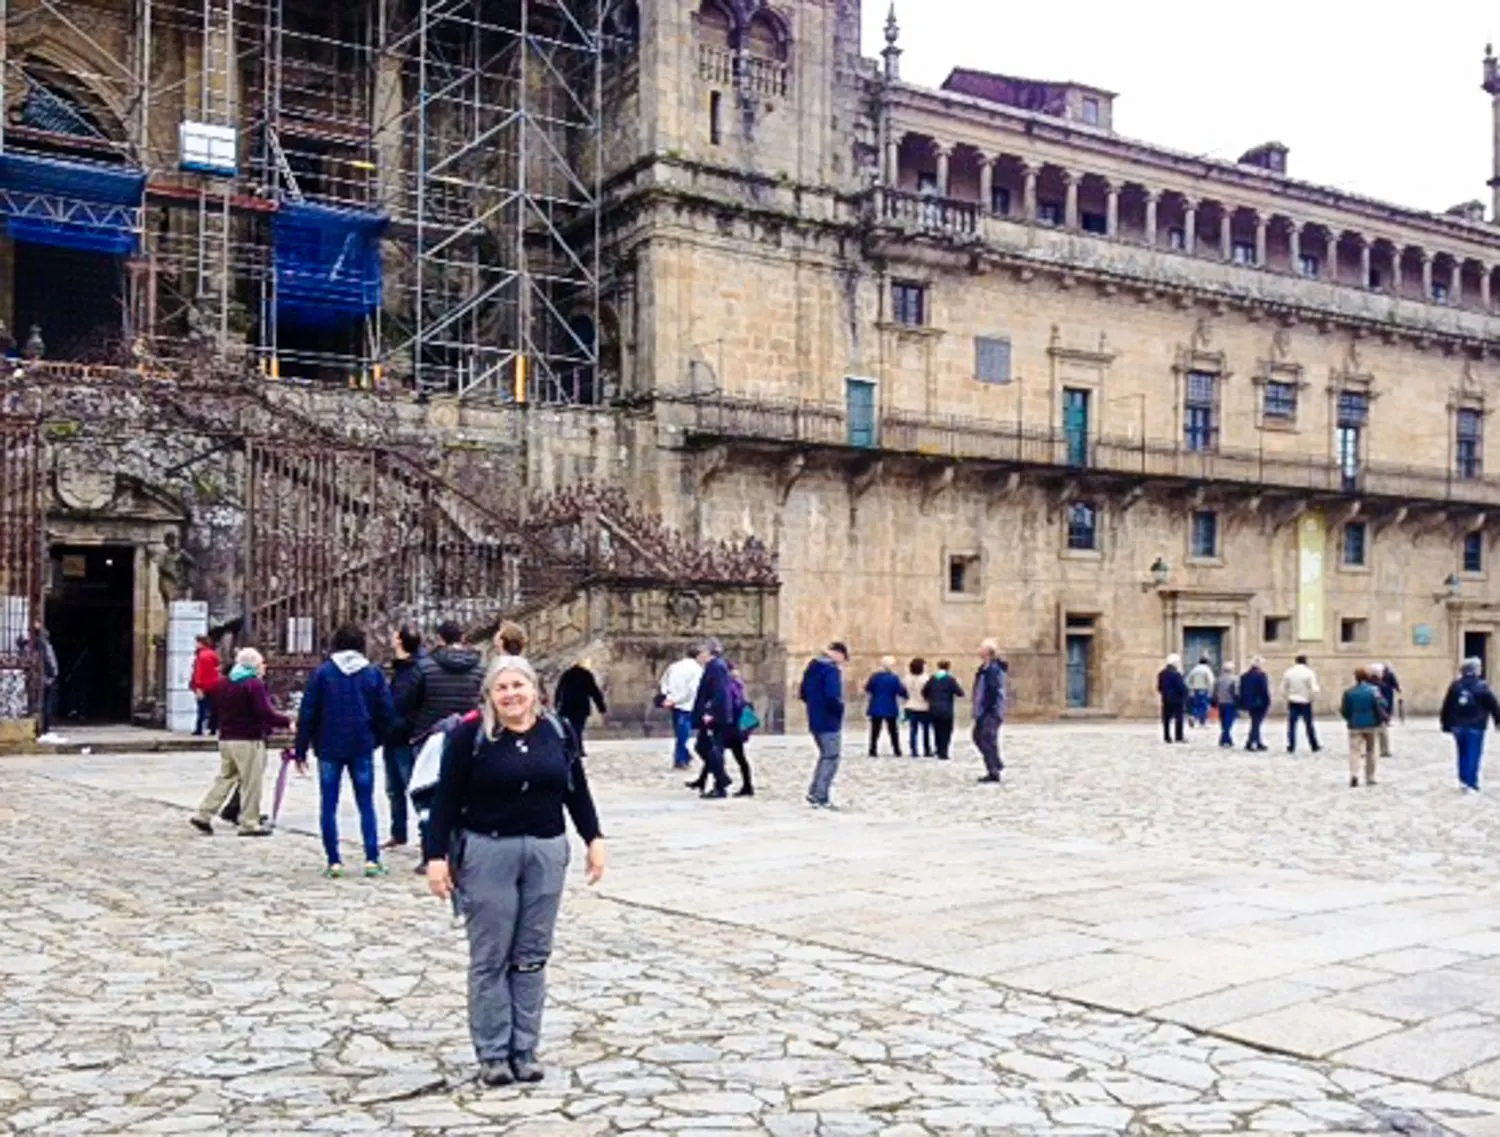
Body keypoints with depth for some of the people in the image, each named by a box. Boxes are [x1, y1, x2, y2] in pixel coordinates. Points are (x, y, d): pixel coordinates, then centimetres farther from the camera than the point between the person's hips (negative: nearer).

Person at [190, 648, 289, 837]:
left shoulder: (223, 685, 13)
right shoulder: (254, 685, -13)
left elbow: (216, 711, 21)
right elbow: (266, 713, -21)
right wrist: (286, 722, -16)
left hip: (226, 739, 8)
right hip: (249, 740, -8)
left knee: (225, 778, 16)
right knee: (251, 783, -1)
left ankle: (203, 815, 12)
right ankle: (249, 823, 2)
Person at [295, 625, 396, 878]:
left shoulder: (322, 672, -2)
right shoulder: (374, 673, 1)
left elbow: (308, 713, -4)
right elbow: (387, 712, 0)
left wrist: (301, 748, 2)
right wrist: (376, 738, 15)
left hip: (329, 748, -1)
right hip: (362, 748, 1)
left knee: (328, 806, 7)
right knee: (366, 805, 7)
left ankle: (334, 862, 4)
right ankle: (372, 860, 3)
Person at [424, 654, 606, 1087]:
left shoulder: (558, 731, 4)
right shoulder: (470, 734, -7)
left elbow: (577, 790, 12)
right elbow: (447, 798, -5)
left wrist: (594, 838, 8)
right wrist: (437, 855, -9)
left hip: (546, 853, 3)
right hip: (487, 853, -3)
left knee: (532, 956, 9)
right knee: (490, 958, 5)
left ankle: (525, 1050, 19)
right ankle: (492, 1054, 15)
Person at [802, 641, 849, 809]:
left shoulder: (813, 667, 11)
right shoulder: (832, 669, -18)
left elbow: (803, 693, 16)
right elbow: (833, 696, -28)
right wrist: (840, 708, -11)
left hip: (815, 721, 9)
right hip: (830, 722, -9)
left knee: (825, 756, 20)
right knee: (831, 759, 0)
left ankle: (814, 793, 19)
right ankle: (821, 797, -1)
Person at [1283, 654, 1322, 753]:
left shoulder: (1289, 672, 1)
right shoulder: (1308, 673, -9)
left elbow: (1283, 689, 5)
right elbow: (1314, 689, -14)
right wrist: (1311, 698, 1)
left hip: (1292, 703, 2)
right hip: (1305, 703, -2)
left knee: (1291, 725, 4)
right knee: (1309, 725, 9)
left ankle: (1291, 747, 2)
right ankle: (1314, 746, 16)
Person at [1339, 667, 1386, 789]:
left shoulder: (1349, 692, -2)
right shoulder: (1373, 690, -4)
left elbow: (1344, 711, 2)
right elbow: (1381, 705, -11)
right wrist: (1381, 719, 8)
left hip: (1355, 726, -1)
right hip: (1371, 725, 1)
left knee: (1354, 751, -5)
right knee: (1370, 751, 14)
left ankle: (1354, 774, -27)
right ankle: (1370, 778, 18)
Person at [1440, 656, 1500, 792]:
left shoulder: (1455, 685, 2)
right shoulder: (1482, 687, -10)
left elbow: (1447, 707, 4)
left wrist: (1446, 724, 12)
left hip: (1458, 726, 4)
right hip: (1475, 727, -4)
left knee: (1463, 754, 16)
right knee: (1473, 755, 0)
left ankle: (1463, 780, 17)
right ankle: (1471, 784, -2)